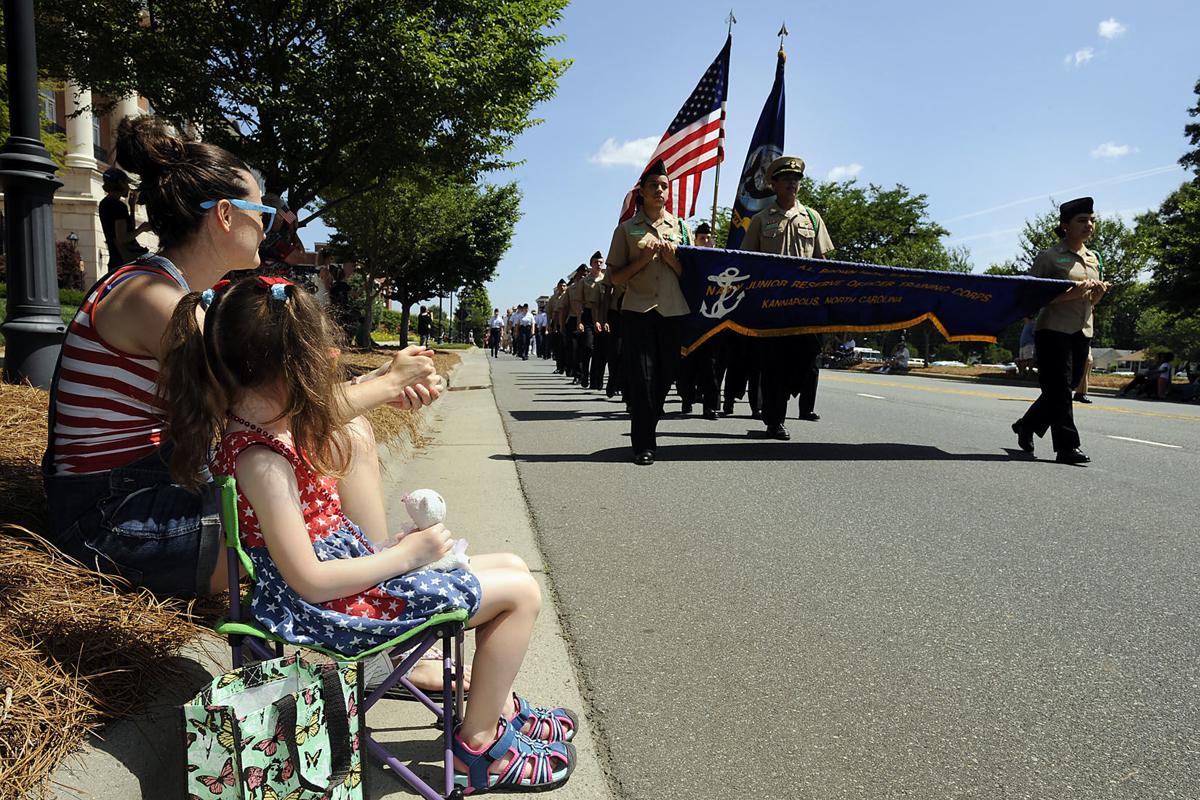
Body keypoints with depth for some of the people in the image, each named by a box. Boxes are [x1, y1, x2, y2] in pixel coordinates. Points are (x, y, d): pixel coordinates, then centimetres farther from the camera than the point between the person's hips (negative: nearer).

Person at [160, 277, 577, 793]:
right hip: (330, 609, -10)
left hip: (349, 560, 10)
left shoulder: (257, 421, 2)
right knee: (521, 592, -7)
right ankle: (478, 745, 8)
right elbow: (310, 581, -26)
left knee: (510, 567, 15)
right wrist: (405, 554, -17)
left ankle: (502, 709, 29)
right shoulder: (261, 458, -27)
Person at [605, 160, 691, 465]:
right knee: (642, 377, -10)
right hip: (638, 311, -2)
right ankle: (644, 444, -4)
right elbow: (616, 278, 6)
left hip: (673, 311, 3)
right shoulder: (627, 228, 8)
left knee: (664, 376, 6)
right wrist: (643, 259, -8)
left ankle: (647, 433, 25)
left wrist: (670, 257, -6)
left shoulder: (680, 226, 13)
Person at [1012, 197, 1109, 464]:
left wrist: (1099, 292, 0)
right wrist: (1071, 294, -20)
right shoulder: (1049, 257, -4)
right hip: (1054, 331, -7)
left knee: (1064, 388, 10)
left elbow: (1091, 301, 24)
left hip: (1082, 332, 7)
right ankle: (1067, 447, -5)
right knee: (1059, 388, -8)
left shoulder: (1093, 259, 17)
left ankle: (1026, 425, 29)